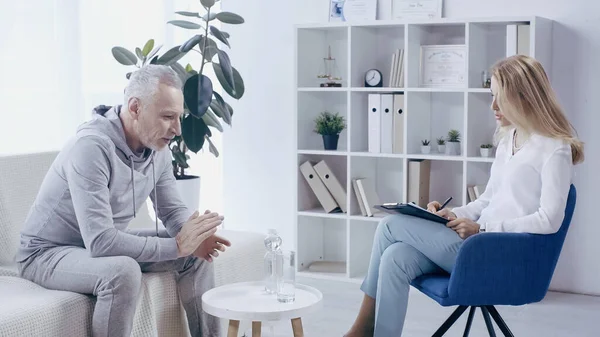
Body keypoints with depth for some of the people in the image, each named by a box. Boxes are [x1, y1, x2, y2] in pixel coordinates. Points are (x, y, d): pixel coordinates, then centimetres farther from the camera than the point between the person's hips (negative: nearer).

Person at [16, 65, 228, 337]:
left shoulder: (157, 146, -6)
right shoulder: (92, 146, -31)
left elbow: (172, 210, 4)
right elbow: (100, 242, -36)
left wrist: (196, 235, -20)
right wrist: (176, 245, -32)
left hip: (106, 243, 8)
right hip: (48, 253, -8)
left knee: (195, 255, -1)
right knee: (123, 271, -36)